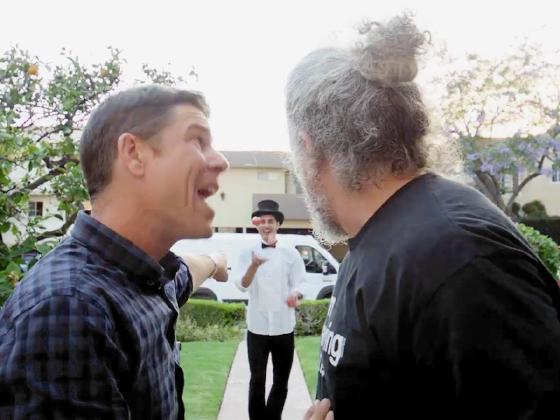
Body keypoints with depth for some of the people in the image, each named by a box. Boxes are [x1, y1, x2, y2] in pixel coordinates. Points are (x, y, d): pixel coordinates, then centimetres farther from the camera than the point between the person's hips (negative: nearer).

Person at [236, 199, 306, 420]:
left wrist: (295, 294, -24)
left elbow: (298, 283, 1)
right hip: (257, 326, -1)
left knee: (281, 382, 12)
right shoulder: (247, 253, 1)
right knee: (257, 381, 6)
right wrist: (254, 265, -34)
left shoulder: (290, 253, 4)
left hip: (283, 326, 1)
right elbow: (242, 285, -13)